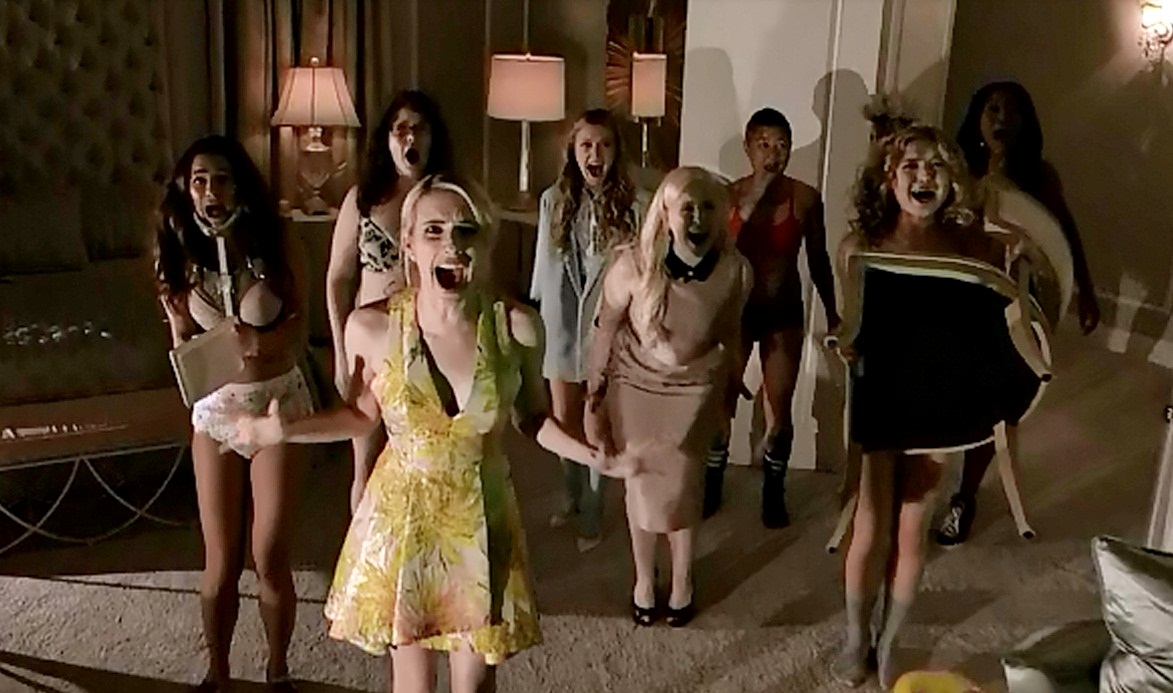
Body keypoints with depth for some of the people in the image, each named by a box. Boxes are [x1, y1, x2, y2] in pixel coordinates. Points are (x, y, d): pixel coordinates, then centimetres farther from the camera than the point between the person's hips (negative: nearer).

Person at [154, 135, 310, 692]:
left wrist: (260, 342, -29)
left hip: (278, 403, -2)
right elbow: (183, 343, 0)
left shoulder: (278, 246, -8)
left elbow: (297, 332, -7)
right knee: (221, 562, 8)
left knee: (270, 557, 3)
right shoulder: (180, 255, -2)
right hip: (215, 409, 2)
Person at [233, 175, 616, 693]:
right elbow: (362, 416, 2)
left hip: (481, 519, 0)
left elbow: (532, 416, 1)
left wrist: (589, 455, -15)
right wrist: (285, 431, -10)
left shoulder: (517, 326, -15)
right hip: (402, 515, 0)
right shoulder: (371, 327, -15)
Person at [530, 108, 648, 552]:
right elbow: (542, 265, 6)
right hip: (560, 324, 3)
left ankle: (591, 515, 20)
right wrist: (533, 315, 8)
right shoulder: (554, 199, -1)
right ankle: (572, 498, 37)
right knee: (563, 420, 15)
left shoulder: (634, 204, -10)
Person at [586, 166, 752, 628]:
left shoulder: (735, 270, -18)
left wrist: (733, 386, 14)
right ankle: (643, 579, 31)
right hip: (636, 386, 0)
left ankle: (682, 580, 26)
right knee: (642, 484, 9)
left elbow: (730, 332, 1)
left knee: (681, 486, 1)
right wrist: (594, 396, -4)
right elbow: (606, 329, -9)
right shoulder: (633, 266, -24)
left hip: (695, 389, 1)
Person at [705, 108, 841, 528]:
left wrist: (832, 314, 8)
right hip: (735, 310, 0)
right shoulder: (729, 196, -10)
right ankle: (711, 487, 29)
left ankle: (774, 493, 28)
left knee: (779, 411, 8)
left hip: (785, 314, 1)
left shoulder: (805, 198, -7)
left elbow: (818, 261, 4)